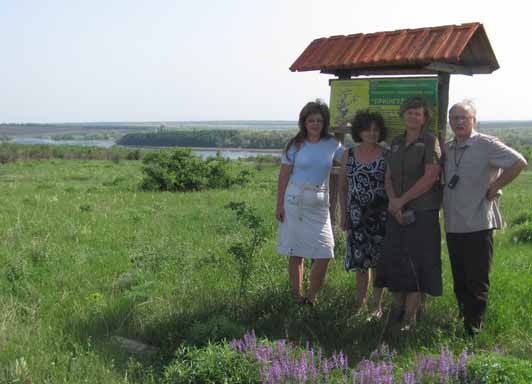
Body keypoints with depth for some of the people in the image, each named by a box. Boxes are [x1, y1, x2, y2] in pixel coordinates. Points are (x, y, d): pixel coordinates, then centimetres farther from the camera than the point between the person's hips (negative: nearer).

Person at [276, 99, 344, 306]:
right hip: (294, 201, -2)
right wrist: (280, 205, -3)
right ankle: (297, 296, 15)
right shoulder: (296, 145, 1)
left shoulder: (332, 145, 6)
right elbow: (284, 175, 1)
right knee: (296, 253, 3)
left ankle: (311, 297, 9)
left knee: (324, 254, -5)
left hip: (319, 204, 2)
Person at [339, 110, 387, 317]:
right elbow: (343, 187, 10)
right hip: (357, 216, 2)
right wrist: (343, 215, 7)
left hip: (380, 215, -2)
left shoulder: (387, 156, -1)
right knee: (360, 260, 8)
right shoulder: (349, 155, 6)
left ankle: (376, 303, 12)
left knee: (379, 261, 1)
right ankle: (360, 301, 20)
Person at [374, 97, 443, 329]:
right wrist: (392, 200, -8)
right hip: (397, 213, 5)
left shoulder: (430, 142, -4)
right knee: (394, 259, 5)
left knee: (416, 261, -3)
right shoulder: (396, 143, 13)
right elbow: (388, 177, 11)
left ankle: (411, 317, 5)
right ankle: (396, 309, 17)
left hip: (422, 212, -5)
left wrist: (402, 200, -13)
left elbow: (430, 176, -14)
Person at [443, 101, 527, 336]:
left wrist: (494, 187, -13)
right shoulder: (446, 149, 11)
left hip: (478, 224, -6)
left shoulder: (486, 145, -8)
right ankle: (463, 318, 26)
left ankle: (474, 326, 10)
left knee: (477, 280, 0)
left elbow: (518, 162, -16)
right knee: (459, 279, 14)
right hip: (453, 225, 6)